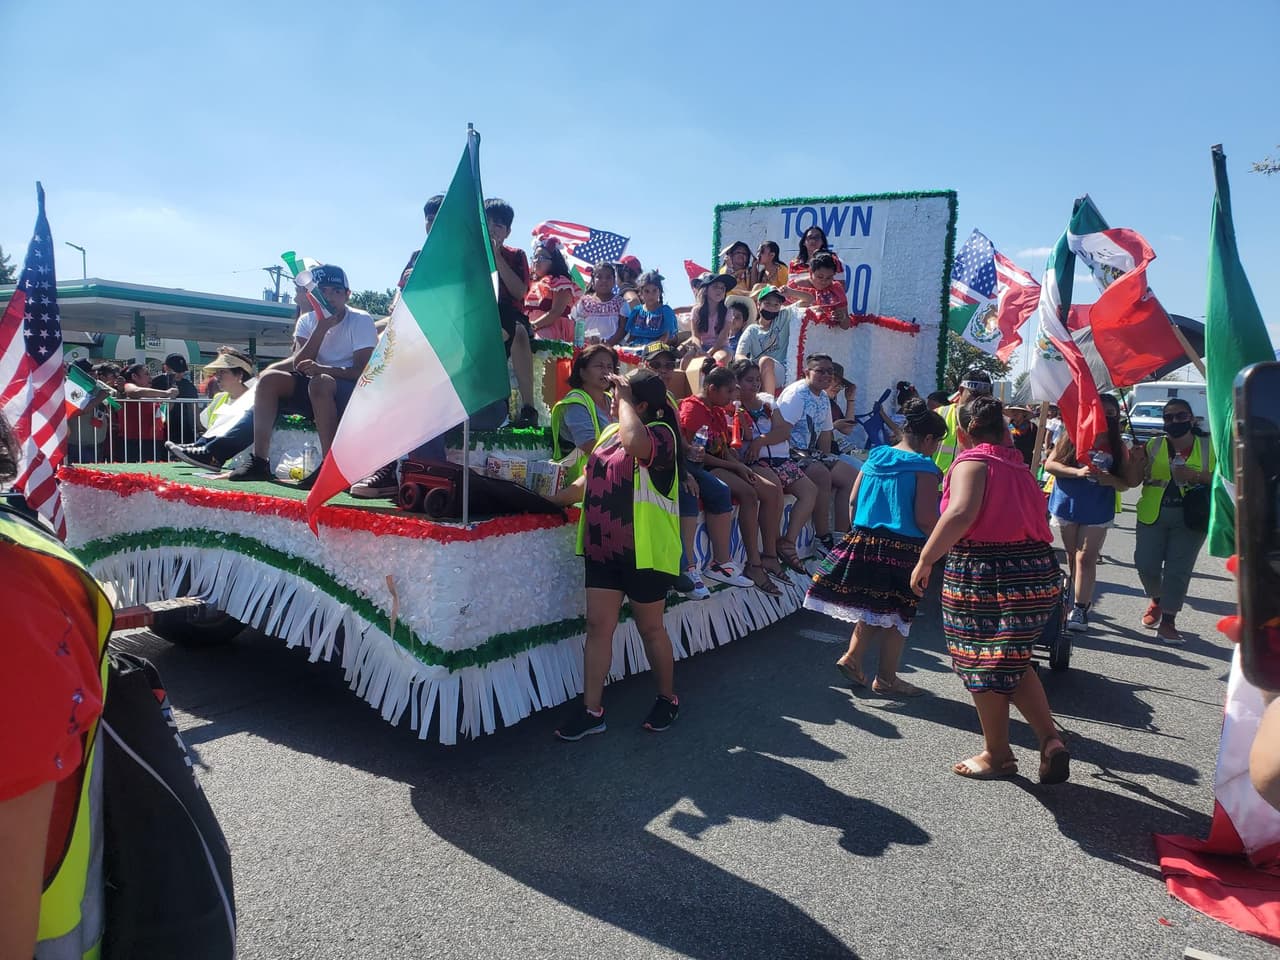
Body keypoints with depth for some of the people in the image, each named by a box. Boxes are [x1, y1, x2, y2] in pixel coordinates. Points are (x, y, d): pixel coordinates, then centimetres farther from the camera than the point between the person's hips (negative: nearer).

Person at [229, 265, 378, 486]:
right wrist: (322, 327, -15)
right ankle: (259, 461, -16)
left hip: (352, 392, -6)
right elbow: (299, 365, -7)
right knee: (269, 378, -13)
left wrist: (323, 369, -33)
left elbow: (363, 371, -18)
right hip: (313, 393, 6)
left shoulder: (361, 321, -7)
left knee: (319, 383, -35)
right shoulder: (307, 321, 8)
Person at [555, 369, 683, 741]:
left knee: (650, 628, 9)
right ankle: (591, 709, 15)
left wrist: (623, 397, -25)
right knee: (598, 626, 6)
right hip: (603, 547, 7)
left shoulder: (660, 433, -14)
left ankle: (668, 698, 30)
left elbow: (635, 443, -39)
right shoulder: (610, 432, 12)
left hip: (644, 550, -7)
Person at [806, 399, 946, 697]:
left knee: (871, 606, 20)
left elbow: (853, 499, 10)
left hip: (864, 540, 6)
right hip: (903, 549, -6)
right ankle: (886, 678, 18)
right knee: (897, 612, 8)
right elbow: (925, 519, -18)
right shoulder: (924, 468, -12)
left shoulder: (875, 456, 7)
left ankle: (852, 659, 14)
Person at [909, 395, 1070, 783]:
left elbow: (961, 513, -27)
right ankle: (1050, 739, 11)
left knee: (984, 665, 10)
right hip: (1038, 573, 7)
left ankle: (998, 755, 24)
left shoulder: (972, 461, -9)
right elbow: (1038, 514, 17)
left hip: (984, 576, -7)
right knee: (1013, 661, 23)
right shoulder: (1018, 465, 12)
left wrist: (925, 560, -25)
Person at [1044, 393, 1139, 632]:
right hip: (1067, 505, 1)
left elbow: (1126, 483, 6)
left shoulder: (1118, 448, 0)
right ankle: (1084, 599, 31)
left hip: (1097, 511, -1)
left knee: (1085, 559, -7)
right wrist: (1077, 472, -21)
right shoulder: (1072, 436, -3)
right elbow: (1049, 464, -7)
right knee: (1072, 556, 13)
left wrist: (1111, 480, -17)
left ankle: (1079, 609, -3)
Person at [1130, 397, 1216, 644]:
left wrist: (1196, 476, -16)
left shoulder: (1208, 446, 2)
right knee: (1145, 563, 0)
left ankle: (1168, 621, 9)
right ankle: (1156, 600, 30)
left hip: (1190, 518, -1)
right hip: (1153, 515, 2)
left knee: (1178, 570, -1)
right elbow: (1137, 480, 7)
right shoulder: (1153, 445, 5)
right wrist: (1138, 463, -13)